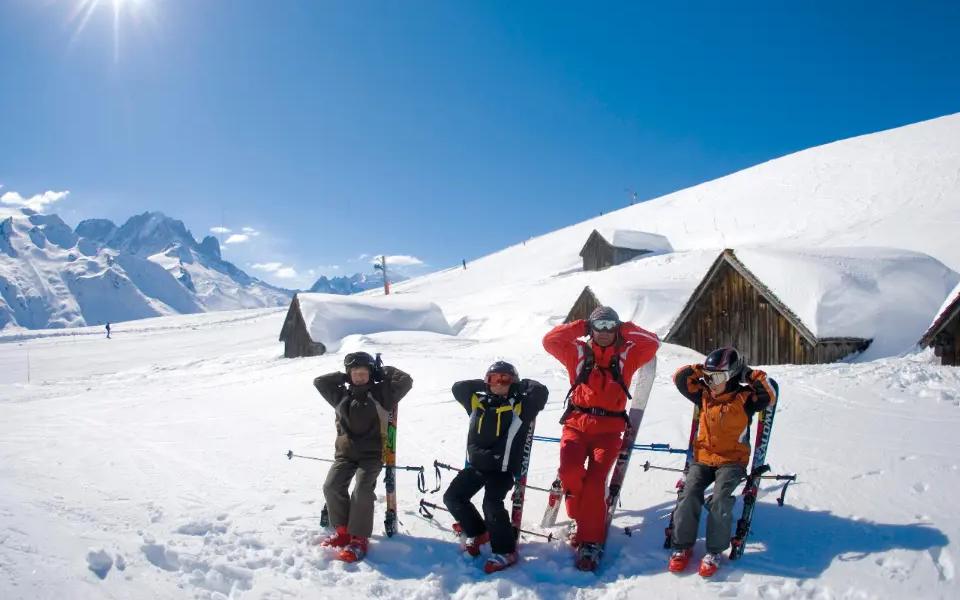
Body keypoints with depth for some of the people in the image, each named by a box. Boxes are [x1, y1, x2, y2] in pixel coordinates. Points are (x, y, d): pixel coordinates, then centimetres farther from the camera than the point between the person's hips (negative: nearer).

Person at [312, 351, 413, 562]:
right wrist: (343, 376, 10)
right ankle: (342, 531, 4)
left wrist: (383, 371, 3)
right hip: (345, 452, 4)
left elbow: (405, 381, -9)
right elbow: (319, 381, 14)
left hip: (372, 453, -4)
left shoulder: (379, 394, -1)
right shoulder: (341, 395, 11)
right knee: (332, 486, -14)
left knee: (362, 491, -23)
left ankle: (359, 539, -10)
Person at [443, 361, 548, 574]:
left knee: (492, 505, -21)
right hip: (476, 465, 6)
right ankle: (476, 532, 31)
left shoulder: (520, 405, -6)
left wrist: (521, 385, 1)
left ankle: (505, 551, -2)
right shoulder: (478, 401, 7)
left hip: (503, 468, -6)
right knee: (452, 497, 10)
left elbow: (540, 392, -16)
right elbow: (458, 388, 13)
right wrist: (482, 385, 9)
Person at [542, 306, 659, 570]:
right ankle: (581, 517, 5)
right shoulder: (578, 352, 10)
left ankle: (590, 541, -3)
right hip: (576, 424, 1)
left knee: (595, 481, -14)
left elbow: (652, 343, 0)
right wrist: (580, 327, 4)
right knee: (570, 469, -22)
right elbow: (550, 340, 2)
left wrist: (626, 329, 6)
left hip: (609, 429, -1)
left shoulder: (626, 355, 10)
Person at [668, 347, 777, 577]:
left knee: (720, 498, -25)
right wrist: (700, 369, -2)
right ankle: (682, 546, -6)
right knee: (689, 493, -18)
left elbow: (769, 395, -20)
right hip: (702, 457, 3)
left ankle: (715, 551, -10)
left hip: (732, 460, -3)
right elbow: (680, 379, 4)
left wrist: (750, 374, -14)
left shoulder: (744, 398, -4)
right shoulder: (704, 395, 6)